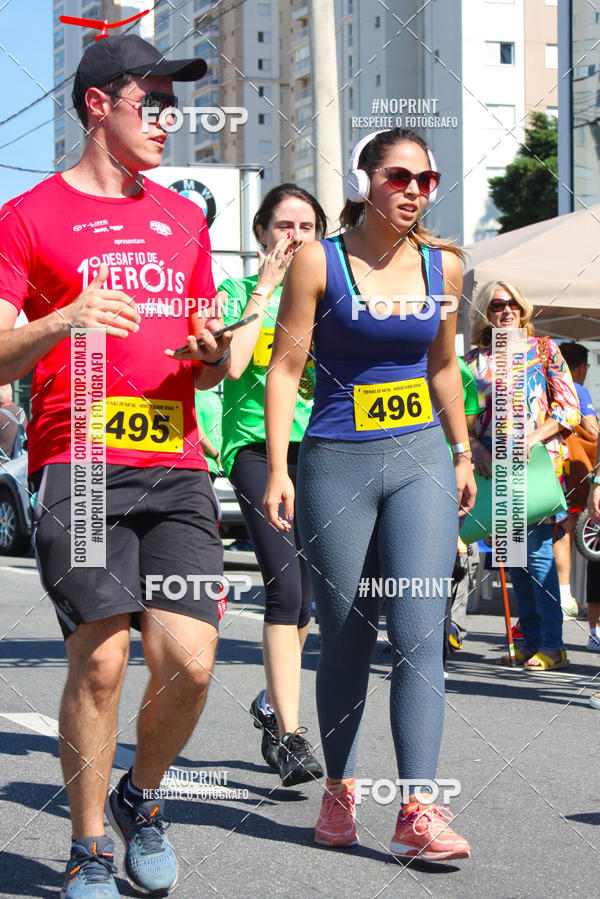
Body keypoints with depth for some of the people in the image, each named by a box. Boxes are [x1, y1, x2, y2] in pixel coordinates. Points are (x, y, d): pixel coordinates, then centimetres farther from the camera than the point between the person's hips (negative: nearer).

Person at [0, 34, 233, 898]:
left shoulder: (183, 219, 20)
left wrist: (212, 351, 2)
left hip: (177, 469, 4)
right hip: (78, 464, -4)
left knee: (188, 661, -9)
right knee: (100, 658, -13)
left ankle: (142, 798, 20)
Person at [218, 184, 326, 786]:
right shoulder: (239, 291, 6)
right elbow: (232, 365, -12)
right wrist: (265, 289, -7)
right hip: (257, 445, -4)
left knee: (304, 592, 7)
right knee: (285, 585, -17)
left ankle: (272, 702, 31)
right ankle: (289, 737, -18)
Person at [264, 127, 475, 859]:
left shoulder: (442, 264, 7)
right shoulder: (318, 262, -4)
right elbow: (284, 367, -4)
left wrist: (462, 453, 21)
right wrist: (278, 468, -10)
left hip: (420, 461, 2)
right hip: (337, 464, -2)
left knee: (419, 633, -9)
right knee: (345, 639, 6)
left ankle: (418, 810, -11)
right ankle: (339, 791, 25)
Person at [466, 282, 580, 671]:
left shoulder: (544, 349, 5)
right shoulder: (474, 358, 13)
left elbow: (569, 409, -1)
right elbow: (463, 415, 12)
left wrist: (532, 438, -14)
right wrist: (476, 448, -6)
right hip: (493, 465, 4)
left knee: (537, 549, -11)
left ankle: (552, 645, -8)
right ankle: (531, 640, 12)